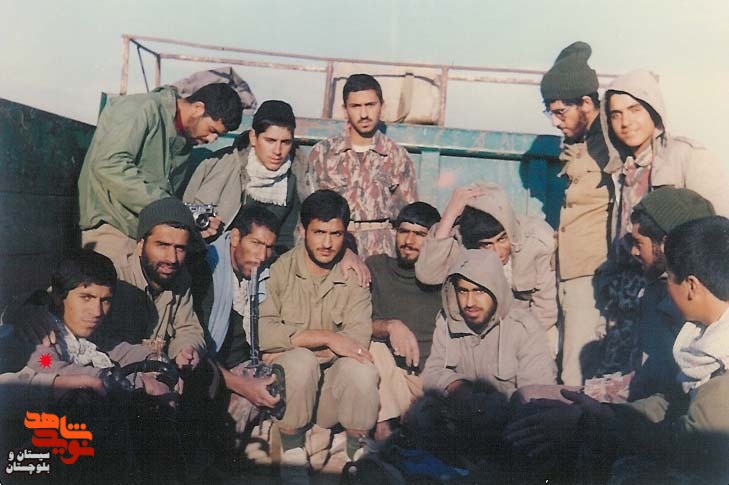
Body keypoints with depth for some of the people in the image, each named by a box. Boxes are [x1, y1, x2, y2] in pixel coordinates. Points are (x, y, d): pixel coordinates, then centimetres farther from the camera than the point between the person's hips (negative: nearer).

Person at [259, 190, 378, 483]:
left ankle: (357, 454, -3)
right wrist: (325, 337, -21)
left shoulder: (353, 276, 2)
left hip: (331, 385, 2)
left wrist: (291, 343, -18)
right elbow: (261, 332, -18)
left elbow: (359, 338, -12)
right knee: (300, 361, -33)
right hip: (284, 382, -1)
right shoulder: (278, 269, -5)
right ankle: (292, 454, -9)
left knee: (360, 368, -29)